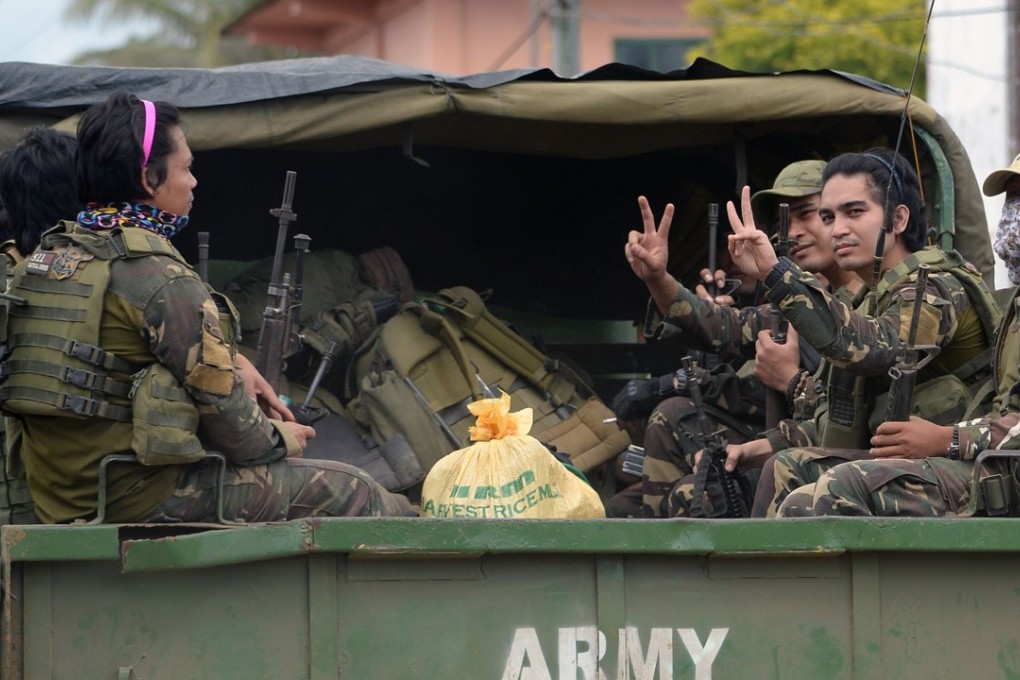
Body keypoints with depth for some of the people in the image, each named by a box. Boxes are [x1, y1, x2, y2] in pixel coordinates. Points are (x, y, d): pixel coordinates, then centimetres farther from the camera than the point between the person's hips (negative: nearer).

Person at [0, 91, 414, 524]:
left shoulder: (45, 258, 9)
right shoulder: (160, 281, -18)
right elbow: (221, 407, -14)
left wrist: (231, 360, 14)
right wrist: (279, 440, 5)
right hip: (141, 500, -9)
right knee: (349, 491, -1)